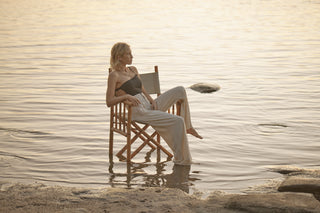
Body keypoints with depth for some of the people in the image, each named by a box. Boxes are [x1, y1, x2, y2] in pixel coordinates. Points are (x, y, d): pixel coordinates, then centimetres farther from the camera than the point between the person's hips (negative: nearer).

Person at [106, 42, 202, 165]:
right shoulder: (114, 75, -7)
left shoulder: (133, 70, 16)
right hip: (139, 112, -8)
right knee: (178, 121, -20)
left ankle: (187, 127, 8)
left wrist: (152, 100, 2)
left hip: (149, 106, 8)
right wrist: (126, 96, -25)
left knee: (180, 91, -3)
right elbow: (109, 102, -12)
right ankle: (181, 159, -12)